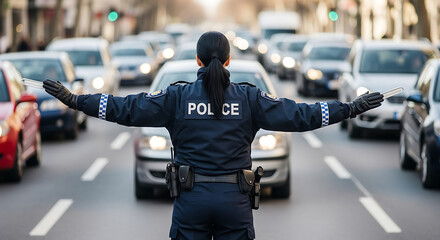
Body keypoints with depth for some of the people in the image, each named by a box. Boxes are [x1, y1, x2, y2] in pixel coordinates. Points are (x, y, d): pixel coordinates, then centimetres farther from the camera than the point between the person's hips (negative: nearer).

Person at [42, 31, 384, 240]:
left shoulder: (178, 96, -1)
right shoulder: (249, 97, 0)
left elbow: (128, 109, -5)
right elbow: (298, 115, -2)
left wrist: (74, 100, 1)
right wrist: (352, 108, 4)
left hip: (191, 200, 0)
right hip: (234, 200, 0)